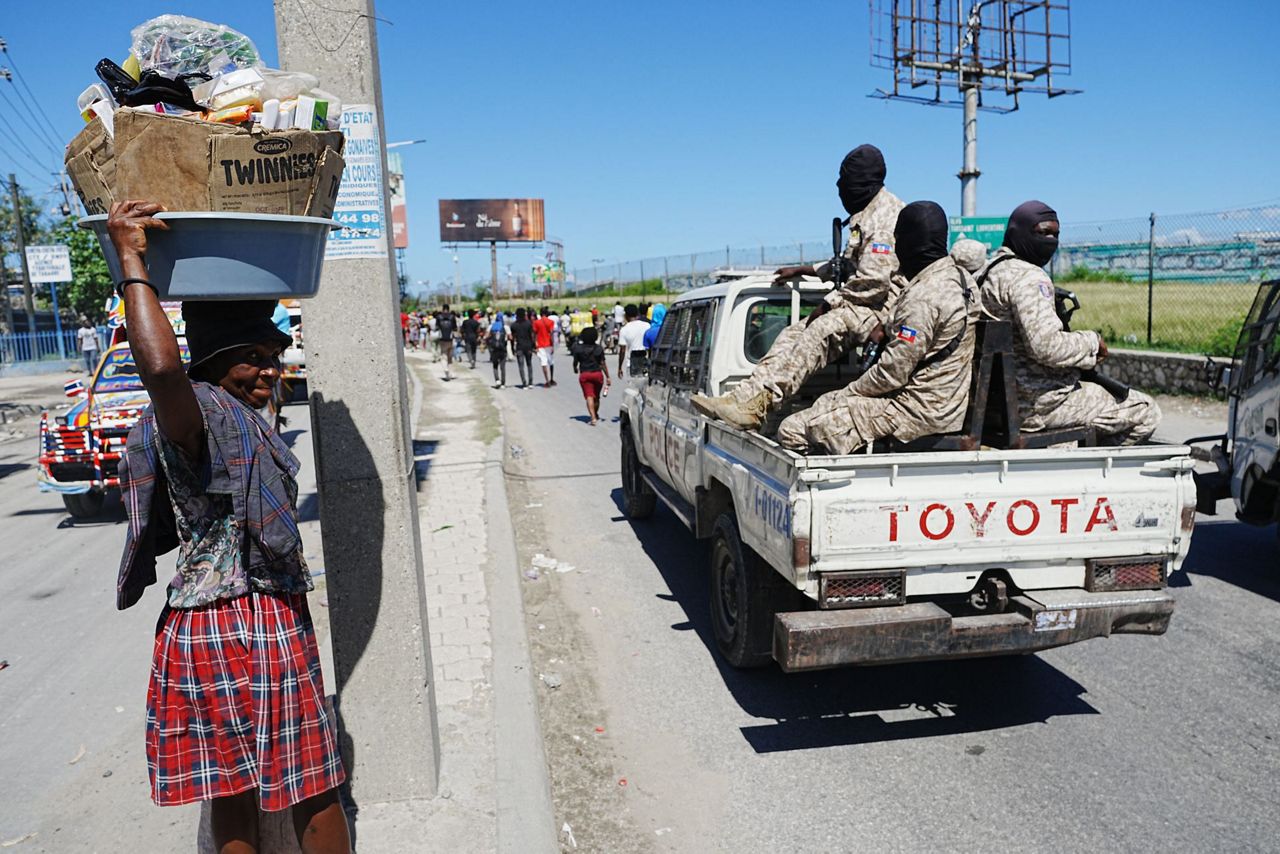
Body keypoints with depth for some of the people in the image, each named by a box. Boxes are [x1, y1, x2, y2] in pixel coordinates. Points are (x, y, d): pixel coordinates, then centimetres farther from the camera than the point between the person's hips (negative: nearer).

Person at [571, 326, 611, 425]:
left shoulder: (578, 348, -5)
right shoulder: (599, 348, -5)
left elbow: (575, 362, 3)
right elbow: (603, 364, -6)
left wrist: (575, 369, 25)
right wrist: (607, 377, -2)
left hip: (584, 374, -1)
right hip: (597, 374, 2)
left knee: (589, 396, -6)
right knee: (596, 396, 18)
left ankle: (593, 417, -21)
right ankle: (595, 414, 38)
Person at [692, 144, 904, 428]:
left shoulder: (886, 215, -12)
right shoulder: (866, 213, 22)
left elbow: (873, 279, -21)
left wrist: (829, 304, -15)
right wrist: (803, 271, 27)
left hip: (882, 304, -11)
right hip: (860, 303, 11)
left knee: (821, 332, -32)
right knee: (793, 334, -4)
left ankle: (752, 405, -43)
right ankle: (750, 395, -21)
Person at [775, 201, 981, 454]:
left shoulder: (922, 297, -22)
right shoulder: (960, 276, 8)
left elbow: (893, 373, -21)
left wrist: (849, 391, -5)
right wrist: (890, 330, 9)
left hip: (916, 411, -10)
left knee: (792, 430, -15)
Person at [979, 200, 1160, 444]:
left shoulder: (990, 271, 13)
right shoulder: (1028, 277, -18)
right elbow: (1047, 346, -29)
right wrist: (1092, 341, -11)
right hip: (1039, 402, -10)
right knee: (1146, 412, 0)